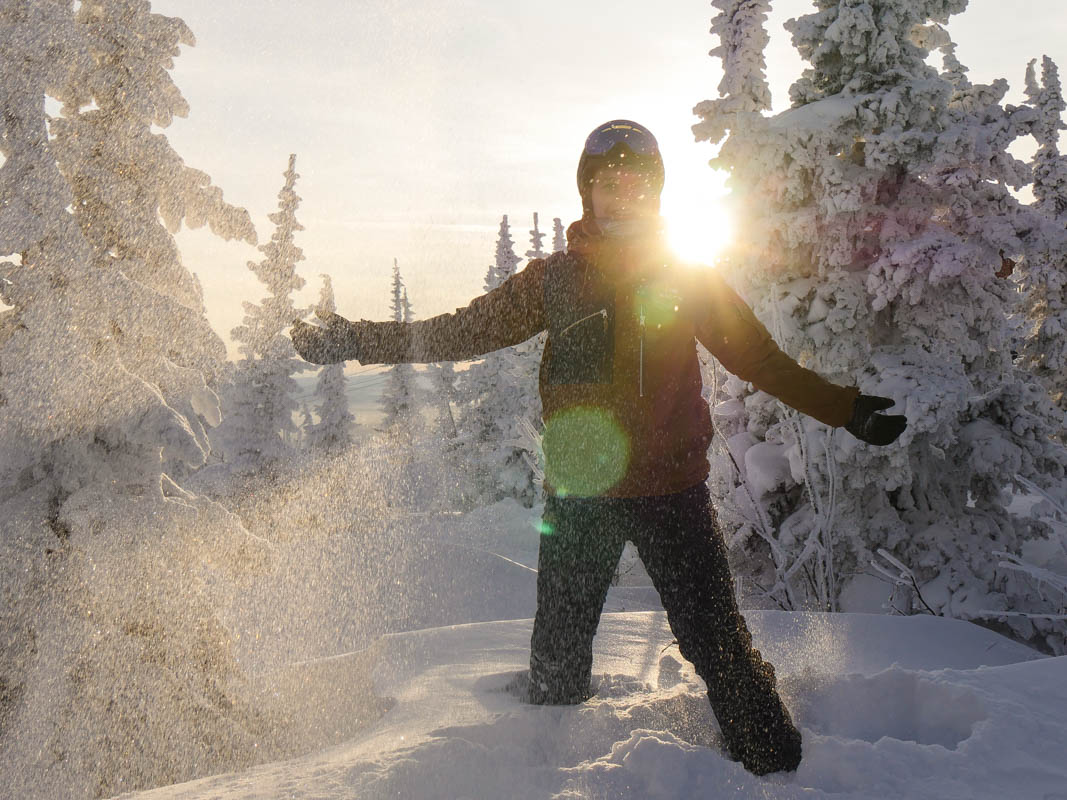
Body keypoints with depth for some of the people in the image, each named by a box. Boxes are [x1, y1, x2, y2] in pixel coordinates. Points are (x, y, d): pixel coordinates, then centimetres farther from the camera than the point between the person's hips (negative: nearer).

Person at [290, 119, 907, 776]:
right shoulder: (552, 280, 5)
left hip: (672, 486, 0)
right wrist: (351, 341, 1)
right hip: (578, 494, 1)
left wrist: (845, 408, 10)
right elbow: (460, 332, 6)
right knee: (558, 659, 8)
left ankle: (777, 769, 17)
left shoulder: (690, 278, 6)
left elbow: (764, 361, 13)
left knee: (720, 645, -1)